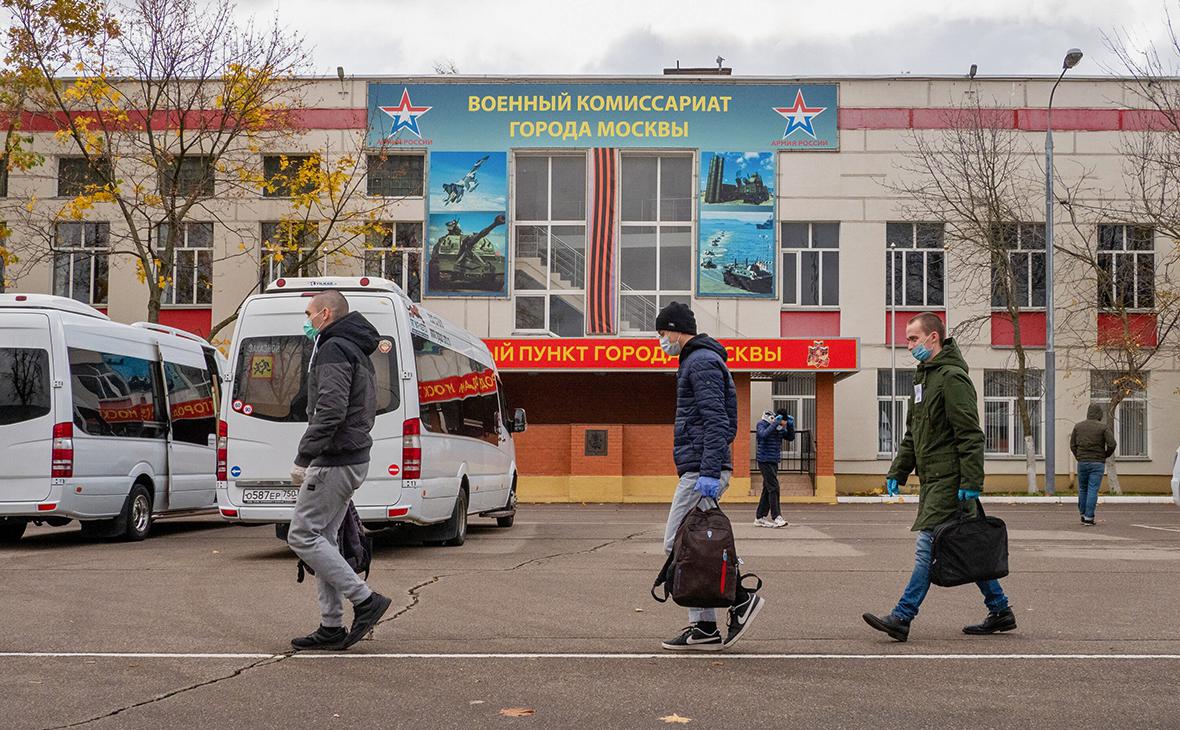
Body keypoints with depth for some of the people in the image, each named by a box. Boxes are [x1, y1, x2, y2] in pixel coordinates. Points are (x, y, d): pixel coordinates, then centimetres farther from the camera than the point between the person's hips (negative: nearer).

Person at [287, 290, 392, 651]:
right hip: (351, 458, 10)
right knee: (322, 537, 12)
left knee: (303, 536, -7)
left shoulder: (334, 350, -12)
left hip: (334, 460, -10)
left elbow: (330, 411, -24)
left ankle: (365, 600, -8)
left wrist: (303, 458, -21)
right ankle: (332, 628, 13)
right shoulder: (356, 351, 21)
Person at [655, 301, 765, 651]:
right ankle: (703, 628, 9)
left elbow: (715, 420, -21)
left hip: (702, 472, -11)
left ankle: (740, 597, -4)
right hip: (699, 470, 11)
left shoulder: (702, 362, -11)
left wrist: (709, 472, -27)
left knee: (678, 544, -9)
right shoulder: (697, 360, 23)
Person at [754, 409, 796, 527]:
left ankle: (760, 517, 16)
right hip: (765, 461, -8)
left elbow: (790, 438, 10)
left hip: (774, 462, 8)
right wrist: (775, 424, -29)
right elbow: (763, 434, -29)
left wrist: (790, 425, -4)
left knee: (768, 489, 10)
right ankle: (776, 517, -15)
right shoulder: (762, 424, -11)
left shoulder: (780, 427, 9)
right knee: (773, 488, -14)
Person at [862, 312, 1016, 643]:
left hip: (950, 481, -10)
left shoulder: (952, 378, -13)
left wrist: (971, 483, -22)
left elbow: (970, 436, -19)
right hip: (933, 479, 10)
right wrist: (897, 472, 17)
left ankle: (902, 618, -11)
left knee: (928, 545, -10)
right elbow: (912, 435, 24)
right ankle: (1000, 611, 21)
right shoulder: (923, 377, 18)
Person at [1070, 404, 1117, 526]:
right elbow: (1112, 444, -12)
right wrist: (1106, 455, 5)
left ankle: (1083, 515, 18)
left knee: (1082, 490, 14)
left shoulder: (1078, 427, 4)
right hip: (1097, 463, -3)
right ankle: (1089, 518, -5)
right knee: (1093, 490, -2)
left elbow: (1072, 445, 4)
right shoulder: (1103, 427, -5)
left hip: (1082, 462, 3)